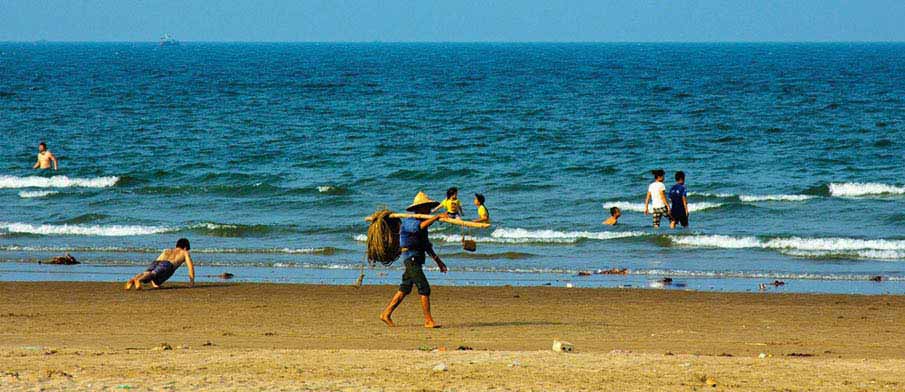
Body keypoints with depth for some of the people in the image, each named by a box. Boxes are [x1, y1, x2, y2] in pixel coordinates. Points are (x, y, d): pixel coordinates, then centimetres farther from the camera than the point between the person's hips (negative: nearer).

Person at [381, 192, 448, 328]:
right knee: (424, 288, -13)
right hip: (411, 259, -10)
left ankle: (386, 314, 22)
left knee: (405, 289, 15)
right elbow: (420, 226, -36)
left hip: (418, 260, 10)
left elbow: (427, 245, 23)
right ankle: (428, 320, -13)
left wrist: (438, 261, 20)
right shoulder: (409, 222, -12)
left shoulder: (422, 221, 17)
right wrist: (437, 217, -36)